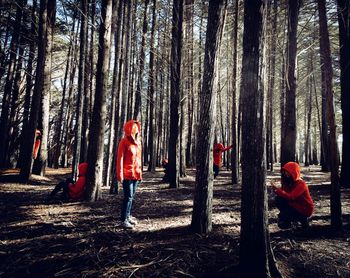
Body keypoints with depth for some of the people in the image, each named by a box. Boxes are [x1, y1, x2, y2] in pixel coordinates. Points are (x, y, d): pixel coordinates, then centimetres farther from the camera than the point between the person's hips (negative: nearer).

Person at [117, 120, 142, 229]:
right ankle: (124, 220, 0)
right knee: (128, 197, -7)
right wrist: (120, 174, -15)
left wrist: (140, 172, 16)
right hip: (127, 174, -7)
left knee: (132, 197, 13)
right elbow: (120, 158, -11)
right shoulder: (124, 142, -8)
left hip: (136, 174, 7)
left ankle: (128, 216, 24)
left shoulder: (138, 141, 13)